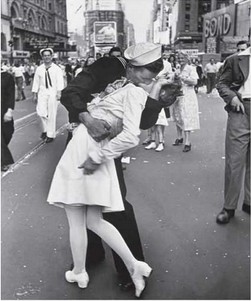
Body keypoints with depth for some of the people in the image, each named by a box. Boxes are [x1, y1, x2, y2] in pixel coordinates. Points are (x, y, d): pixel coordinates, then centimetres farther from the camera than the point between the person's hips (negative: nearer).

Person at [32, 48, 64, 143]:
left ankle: (50, 134, 14)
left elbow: (60, 81, -9)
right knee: (41, 112, -8)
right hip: (42, 92, 2)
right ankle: (45, 129, 18)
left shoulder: (57, 69, -2)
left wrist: (59, 92, -21)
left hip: (53, 93, -2)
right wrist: (34, 94, 8)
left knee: (51, 115, 2)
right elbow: (36, 82, 9)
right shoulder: (39, 69, 6)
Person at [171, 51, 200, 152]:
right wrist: (175, 78, 0)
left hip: (187, 96, -6)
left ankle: (187, 142, -9)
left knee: (186, 118, -10)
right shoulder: (177, 70, 15)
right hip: (177, 95, 7)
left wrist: (182, 78, -17)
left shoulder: (191, 69, -3)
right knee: (177, 117, 11)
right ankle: (179, 138, 26)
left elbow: (194, 82, -15)